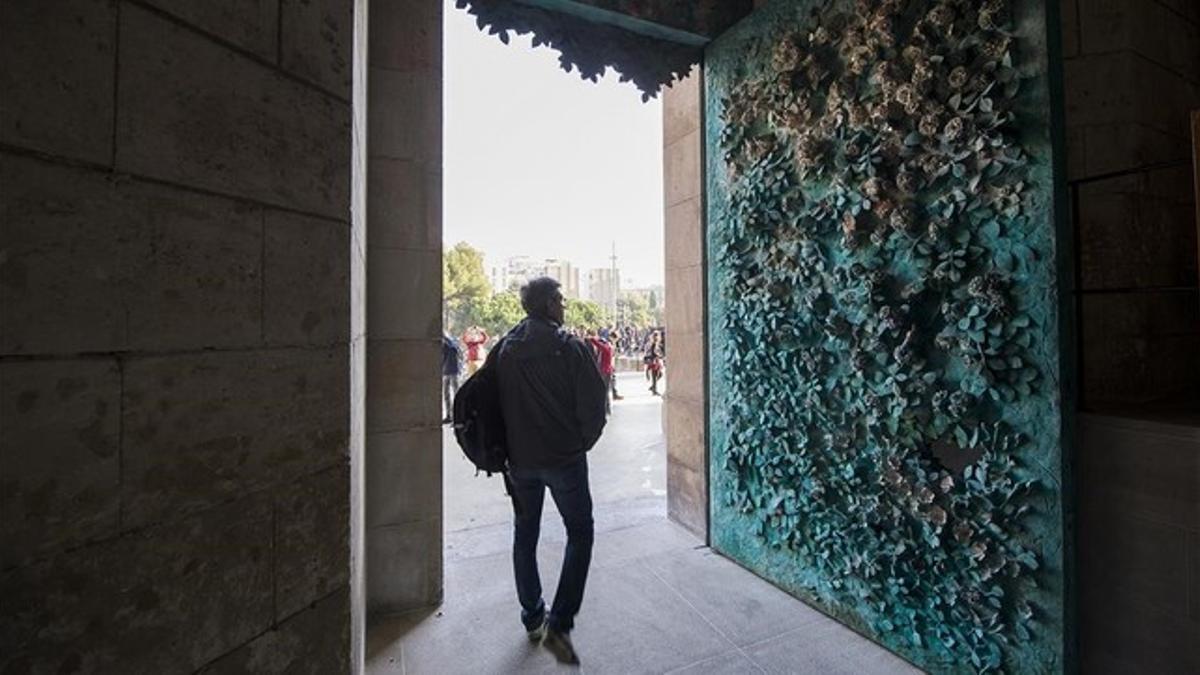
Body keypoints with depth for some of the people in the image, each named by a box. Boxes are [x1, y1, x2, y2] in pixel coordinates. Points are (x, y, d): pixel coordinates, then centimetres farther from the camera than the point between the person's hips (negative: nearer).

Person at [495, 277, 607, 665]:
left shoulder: (505, 349, 0)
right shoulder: (569, 346, -14)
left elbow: (495, 401, 5)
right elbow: (593, 402, -14)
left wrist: (510, 446, 14)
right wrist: (584, 441, 3)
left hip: (519, 458, 5)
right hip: (564, 457, -4)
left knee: (524, 535, 20)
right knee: (579, 533, 12)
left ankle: (532, 618, 33)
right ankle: (558, 625, 5)